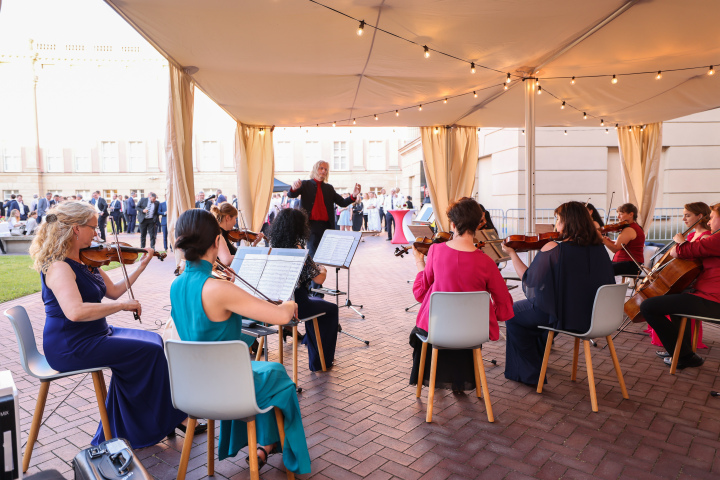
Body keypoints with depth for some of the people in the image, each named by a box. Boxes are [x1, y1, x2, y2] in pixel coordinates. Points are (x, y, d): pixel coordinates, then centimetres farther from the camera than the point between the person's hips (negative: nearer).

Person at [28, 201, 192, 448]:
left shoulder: (86, 261, 8)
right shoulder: (59, 266, -21)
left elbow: (113, 291, 16)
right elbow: (75, 312, -37)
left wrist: (141, 266, 11)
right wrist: (122, 305, -29)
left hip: (95, 334, 10)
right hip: (70, 347, -10)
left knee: (153, 340, 6)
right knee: (151, 351, -13)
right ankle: (155, 425, 6)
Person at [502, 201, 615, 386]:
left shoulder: (552, 248, -20)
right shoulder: (598, 248, -2)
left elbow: (528, 278, -13)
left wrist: (512, 253, -1)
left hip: (563, 315, -7)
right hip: (592, 316, 7)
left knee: (512, 314, 15)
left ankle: (530, 374, 20)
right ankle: (537, 358, 47)